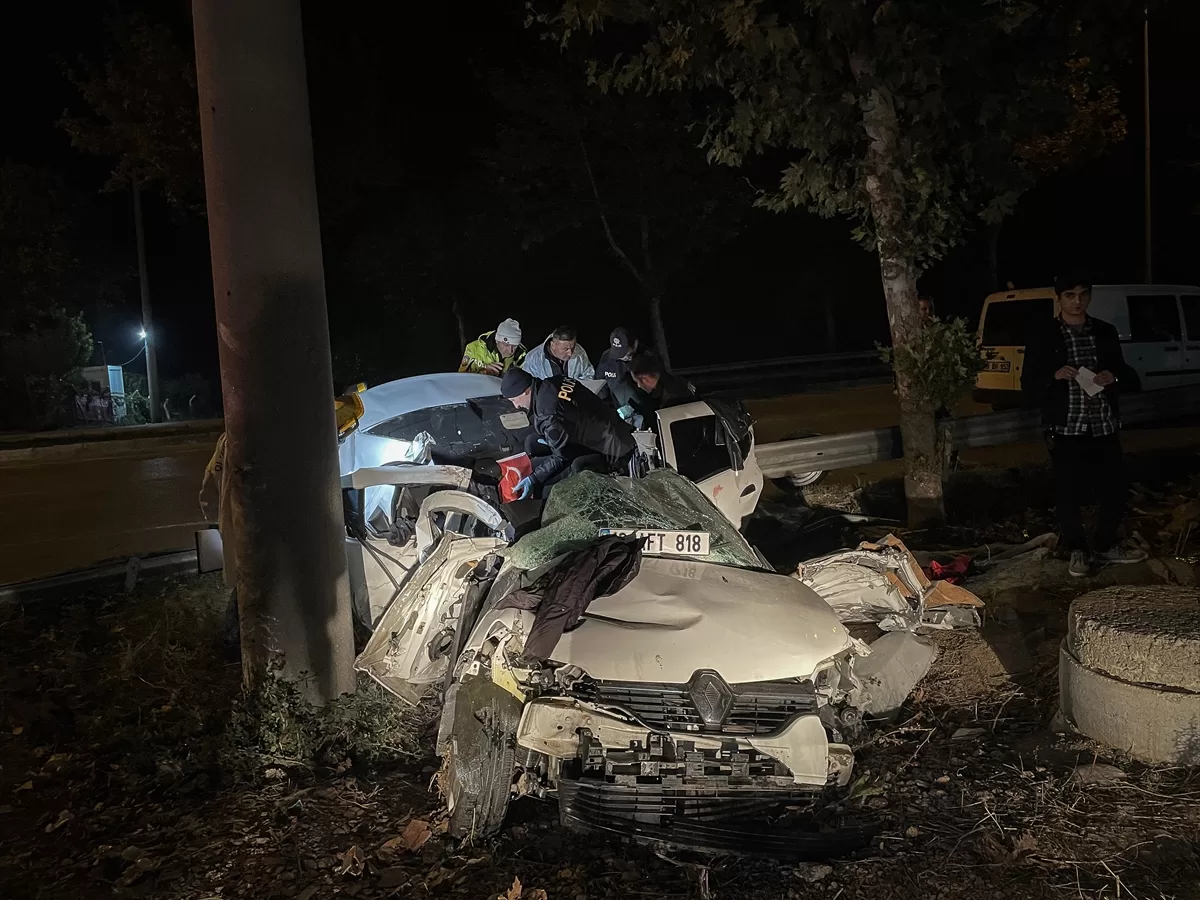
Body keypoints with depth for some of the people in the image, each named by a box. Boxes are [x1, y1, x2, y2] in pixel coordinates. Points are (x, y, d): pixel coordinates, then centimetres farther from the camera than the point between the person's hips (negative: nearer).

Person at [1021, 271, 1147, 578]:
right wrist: (1054, 376, -19)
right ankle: (1077, 551, 22)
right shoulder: (1043, 335, -1)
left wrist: (1113, 377, -5)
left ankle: (1106, 544, 28)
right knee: (1069, 493, 4)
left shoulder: (1105, 332, 10)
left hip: (1105, 426, 3)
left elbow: (1122, 372, 18)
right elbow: (1029, 384, -1)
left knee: (1114, 490, 6)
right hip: (1066, 429, -3)